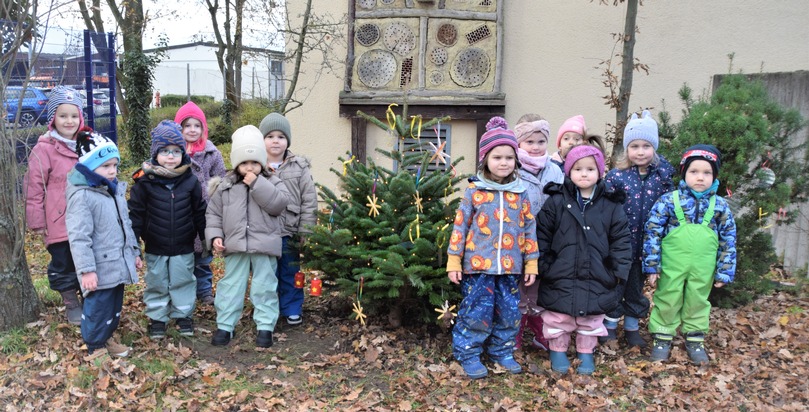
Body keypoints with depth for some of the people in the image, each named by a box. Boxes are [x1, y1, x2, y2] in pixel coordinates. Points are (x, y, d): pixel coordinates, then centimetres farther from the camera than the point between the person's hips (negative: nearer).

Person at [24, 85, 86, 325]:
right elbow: (35, 188, -9)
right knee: (63, 265, 9)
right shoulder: (43, 150, -10)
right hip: (59, 223, -4)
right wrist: (37, 222, -8)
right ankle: (70, 302, 26)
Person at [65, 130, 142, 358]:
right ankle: (96, 348, 22)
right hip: (100, 268, -8)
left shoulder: (116, 189, 9)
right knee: (97, 309, 5)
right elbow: (79, 237, -21)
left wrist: (134, 252, 20)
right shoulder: (82, 196, -18)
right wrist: (86, 270, -23)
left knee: (115, 307, 21)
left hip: (118, 263, 8)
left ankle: (107, 338, 39)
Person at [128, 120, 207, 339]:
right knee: (156, 284, 14)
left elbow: (199, 212, 2)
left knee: (183, 282, 13)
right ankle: (157, 318, 29)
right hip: (155, 248, -1)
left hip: (184, 248, 1)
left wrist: (206, 238, 5)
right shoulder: (145, 181, -10)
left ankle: (183, 315, 30)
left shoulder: (190, 181, -6)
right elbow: (136, 214, -5)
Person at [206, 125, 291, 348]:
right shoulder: (225, 186, 5)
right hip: (235, 246, 2)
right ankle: (225, 325, 22)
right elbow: (213, 213, 9)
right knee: (231, 285, 10)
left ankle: (265, 326, 17)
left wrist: (257, 184, -19)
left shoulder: (271, 183, 0)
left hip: (264, 246, -2)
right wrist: (215, 236, -4)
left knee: (264, 286, 6)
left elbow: (279, 204, -17)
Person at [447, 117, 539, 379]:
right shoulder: (474, 191, -1)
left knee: (509, 312, 11)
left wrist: (531, 262, 8)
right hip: (478, 265, -3)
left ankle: (502, 351, 31)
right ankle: (468, 354, 18)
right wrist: (453, 261, -3)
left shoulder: (520, 193, 7)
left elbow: (529, 228, 10)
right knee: (476, 311, 0)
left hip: (511, 267, 3)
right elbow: (460, 225, 0)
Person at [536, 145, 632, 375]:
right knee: (558, 319, 10)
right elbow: (542, 236, -1)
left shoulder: (611, 205, 1)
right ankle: (558, 351, 30)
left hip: (597, 279, 2)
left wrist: (619, 270, -1)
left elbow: (620, 240, 4)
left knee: (591, 320, 16)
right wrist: (542, 265, -4)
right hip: (560, 277, -1)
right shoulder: (556, 202, -4)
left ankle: (586, 353, 34)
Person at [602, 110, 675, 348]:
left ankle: (632, 328, 32)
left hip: (645, 246, 2)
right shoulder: (615, 176, -8)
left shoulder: (662, 176, -1)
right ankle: (610, 326, 26)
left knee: (637, 287, 16)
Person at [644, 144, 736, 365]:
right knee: (667, 302, 10)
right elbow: (652, 232, -8)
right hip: (672, 267, -2)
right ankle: (662, 339, 26)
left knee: (698, 303, 17)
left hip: (702, 270, 2)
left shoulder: (720, 206, -1)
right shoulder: (669, 201, -9)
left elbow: (728, 241, 5)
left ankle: (695, 341, 34)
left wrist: (724, 272, 3)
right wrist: (652, 264, -9)